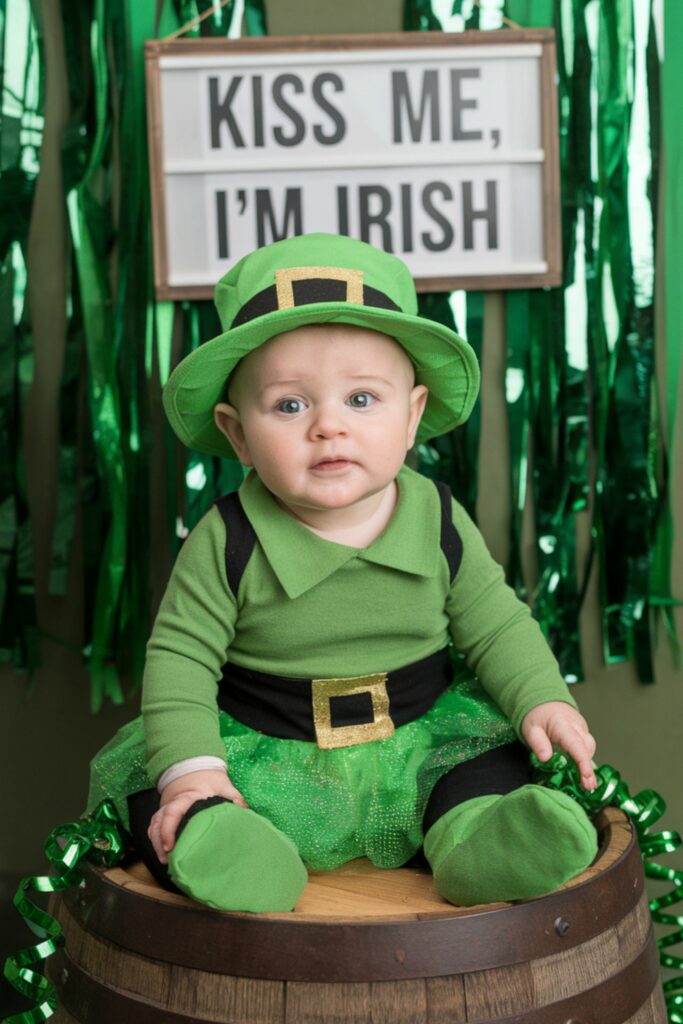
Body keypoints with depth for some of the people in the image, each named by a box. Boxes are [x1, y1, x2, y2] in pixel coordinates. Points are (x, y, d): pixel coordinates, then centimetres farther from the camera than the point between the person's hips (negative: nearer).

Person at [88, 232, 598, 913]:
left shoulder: (439, 524, -6)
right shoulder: (227, 543, -14)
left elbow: (494, 626, 5)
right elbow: (180, 655, -9)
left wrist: (543, 701, -10)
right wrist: (188, 767, -20)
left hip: (418, 742, 2)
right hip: (264, 754, -2)